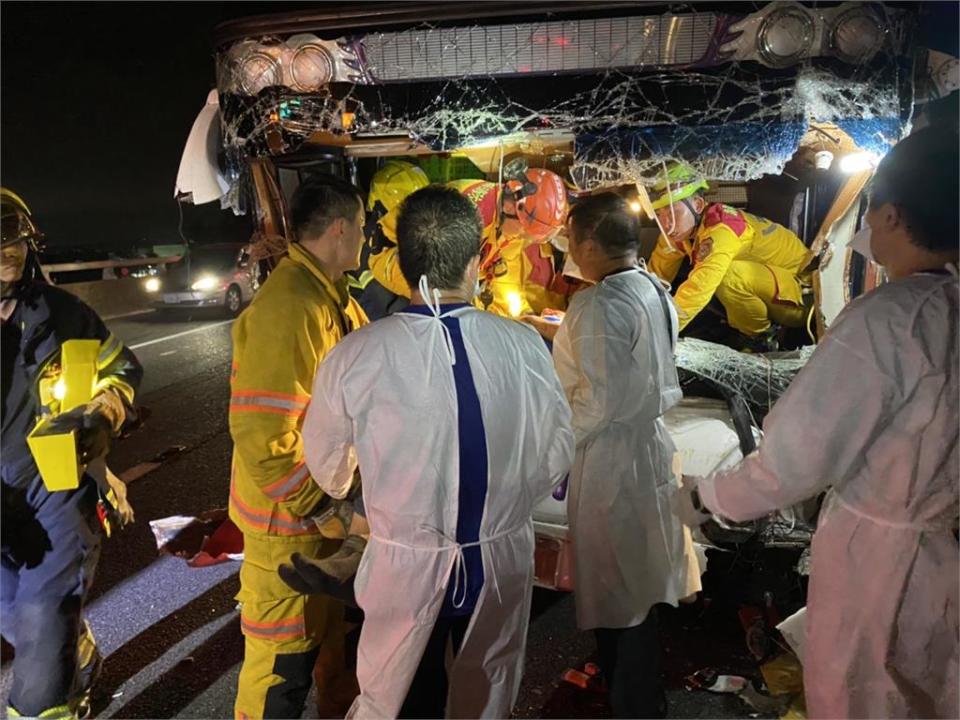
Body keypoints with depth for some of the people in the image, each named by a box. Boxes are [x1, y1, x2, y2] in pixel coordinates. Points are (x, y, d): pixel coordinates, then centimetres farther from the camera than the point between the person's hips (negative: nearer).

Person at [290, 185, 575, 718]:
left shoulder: (356, 356, -21)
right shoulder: (523, 345, -18)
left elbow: (327, 468, -3)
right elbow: (557, 455, -4)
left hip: (405, 567, -1)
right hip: (503, 560, 2)